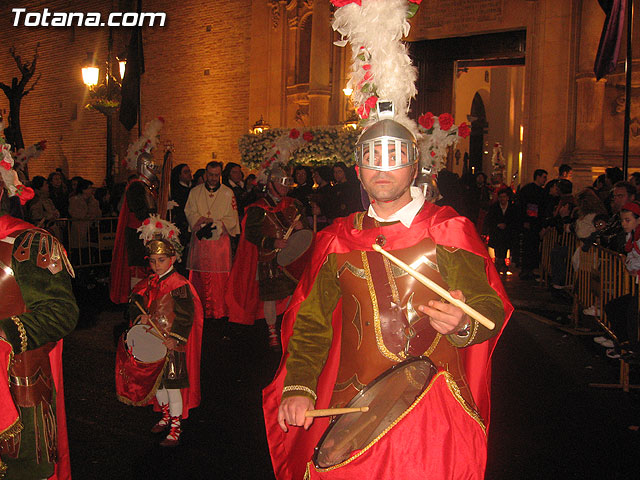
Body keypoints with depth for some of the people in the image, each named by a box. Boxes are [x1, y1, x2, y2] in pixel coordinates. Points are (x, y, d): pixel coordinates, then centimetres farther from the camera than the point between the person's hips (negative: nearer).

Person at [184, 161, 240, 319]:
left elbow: (232, 218, 2)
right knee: (199, 277, 0)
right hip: (199, 241, 1)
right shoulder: (195, 192, 11)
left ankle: (219, 311, 3)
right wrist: (205, 221, -15)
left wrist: (215, 224, -13)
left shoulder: (228, 193, 6)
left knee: (219, 277, -4)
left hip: (220, 240, -1)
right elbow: (190, 213, 3)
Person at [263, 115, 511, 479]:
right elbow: (312, 319, 10)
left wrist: (461, 323, -30)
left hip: (433, 412, -2)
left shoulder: (449, 231, -2)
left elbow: (491, 309, -6)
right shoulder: (338, 240, 7)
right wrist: (298, 387, -2)